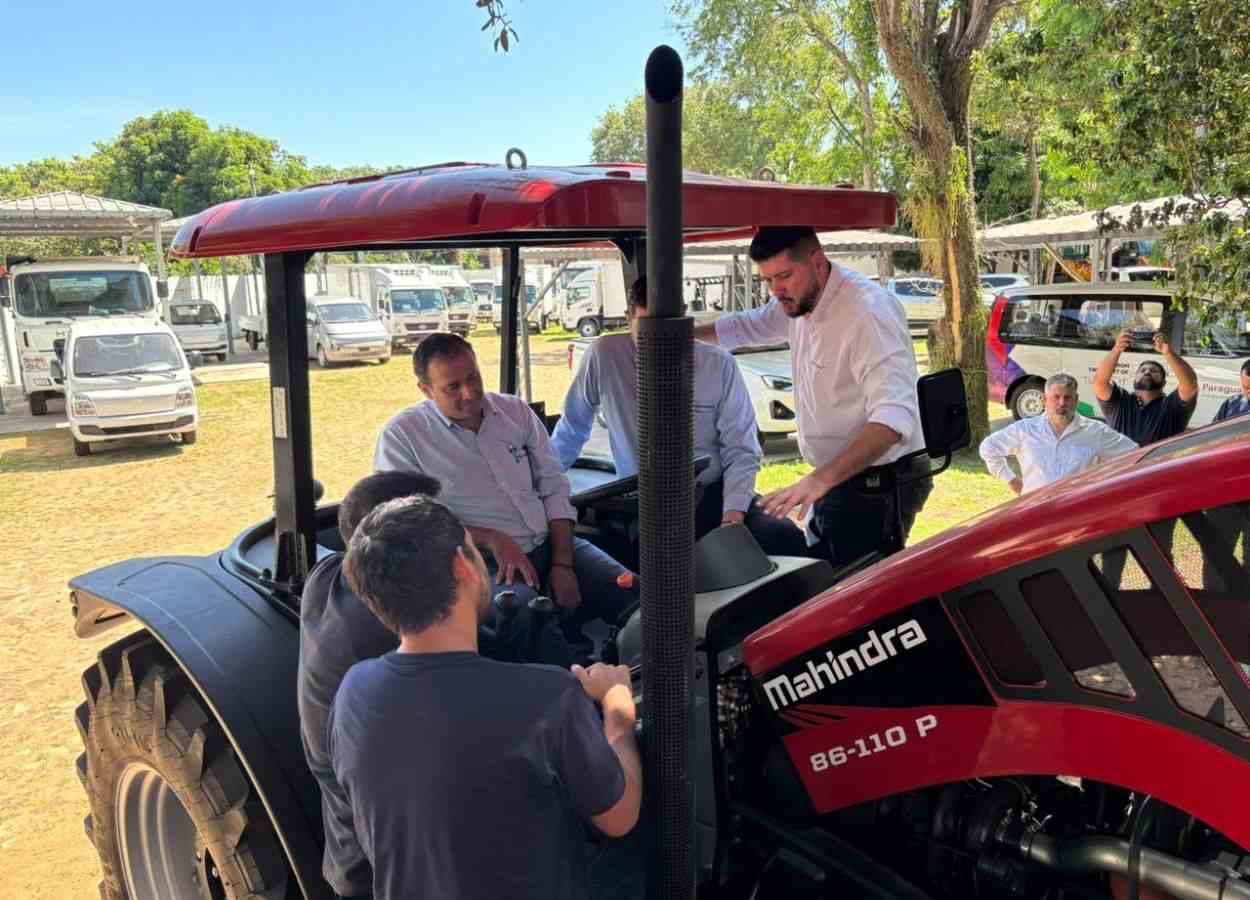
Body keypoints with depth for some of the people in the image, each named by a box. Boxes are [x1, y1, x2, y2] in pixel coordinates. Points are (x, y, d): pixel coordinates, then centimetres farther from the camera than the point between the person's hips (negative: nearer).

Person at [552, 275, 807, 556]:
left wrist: (734, 513, -15)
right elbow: (572, 428, 13)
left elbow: (741, 451, 0)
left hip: (715, 496, 2)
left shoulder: (719, 365, -1)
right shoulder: (603, 356, -3)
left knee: (784, 537, -25)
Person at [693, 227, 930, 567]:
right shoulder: (798, 298, 2)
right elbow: (749, 325, 25)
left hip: (875, 490, -9)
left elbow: (894, 416, -37)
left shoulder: (868, 312, -26)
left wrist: (822, 478, -47)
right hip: (833, 481, 9)